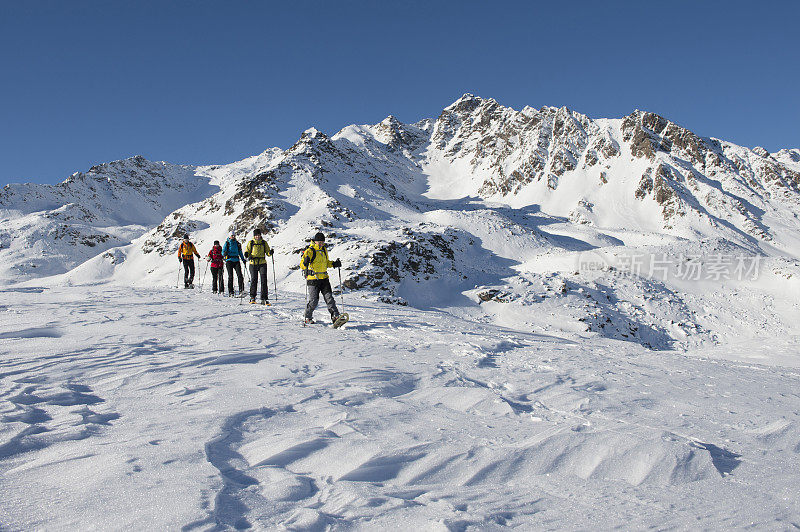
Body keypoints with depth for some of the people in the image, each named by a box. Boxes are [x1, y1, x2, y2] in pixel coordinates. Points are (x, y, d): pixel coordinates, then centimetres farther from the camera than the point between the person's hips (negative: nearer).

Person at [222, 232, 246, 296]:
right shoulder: (227, 243, 4)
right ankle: (230, 292, -1)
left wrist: (243, 259, 15)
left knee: (240, 275, -13)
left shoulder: (237, 243, 14)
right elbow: (223, 252, 0)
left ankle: (241, 290, -14)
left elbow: (240, 252, 24)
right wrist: (225, 253, -23)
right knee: (230, 276, -6)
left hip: (236, 261, 3)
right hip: (229, 261, -3)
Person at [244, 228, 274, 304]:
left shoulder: (264, 243, 7)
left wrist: (270, 253, -15)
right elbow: (247, 251, 9)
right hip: (253, 264, 0)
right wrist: (247, 254, -13)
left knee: (264, 280, -10)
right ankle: (252, 297, 19)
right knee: (254, 280, 1)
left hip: (262, 264, 0)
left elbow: (268, 253, 8)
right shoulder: (250, 243, 5)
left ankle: (264, 299, -9)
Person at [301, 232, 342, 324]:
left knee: (329, 297, -2)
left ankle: (335, 316, -1)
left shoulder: (324, 250, 13)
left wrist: (334, 264, 10)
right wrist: (305, 263, -39)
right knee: (314, 300, -3)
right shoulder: (310, 251, -9)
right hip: (313, 279, -5)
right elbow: (302, 264, -17)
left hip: (324, 278, 5)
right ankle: (308, 318, 14)